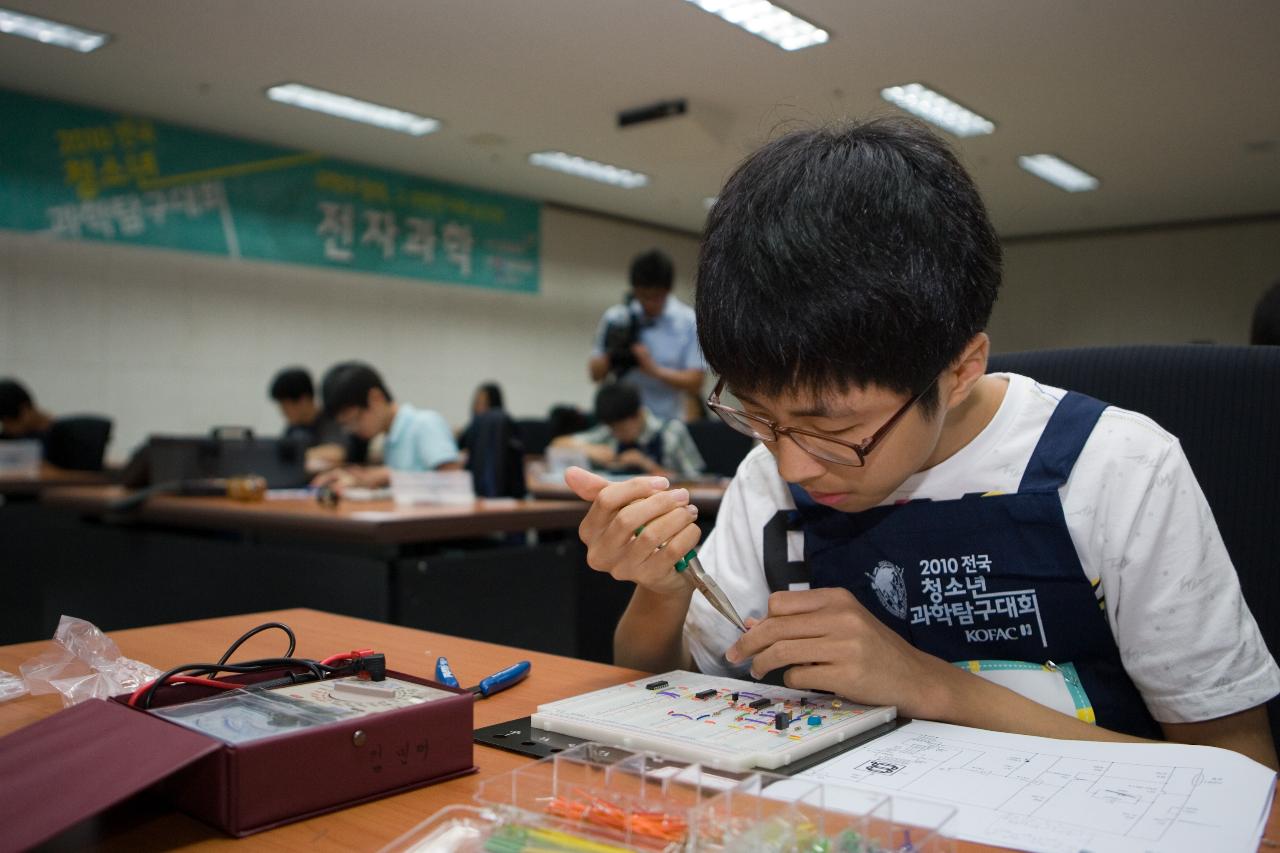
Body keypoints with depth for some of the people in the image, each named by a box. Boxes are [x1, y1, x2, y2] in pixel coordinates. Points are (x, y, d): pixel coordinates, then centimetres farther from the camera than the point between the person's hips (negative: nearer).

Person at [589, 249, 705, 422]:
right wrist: (611, 354, -14)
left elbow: (695, 382, -5)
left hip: (668, 421, -1)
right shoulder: (615, 319, 3)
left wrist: (654, 370, -18)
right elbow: (596, 374, 6)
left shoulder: (689, 322, -3)